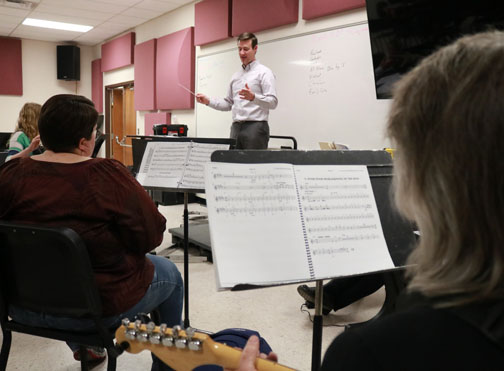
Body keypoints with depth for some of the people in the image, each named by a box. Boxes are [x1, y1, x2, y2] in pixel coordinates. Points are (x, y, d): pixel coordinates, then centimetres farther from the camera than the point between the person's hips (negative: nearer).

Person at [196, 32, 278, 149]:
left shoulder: (264, 72, -3)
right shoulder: (236, 76, 19)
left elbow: (272, 102, -13)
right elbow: (229, 104, 23)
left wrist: (253, 97, -30)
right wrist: (208, 101, 8)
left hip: (255, 127, -6)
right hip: (236, 127, 7)